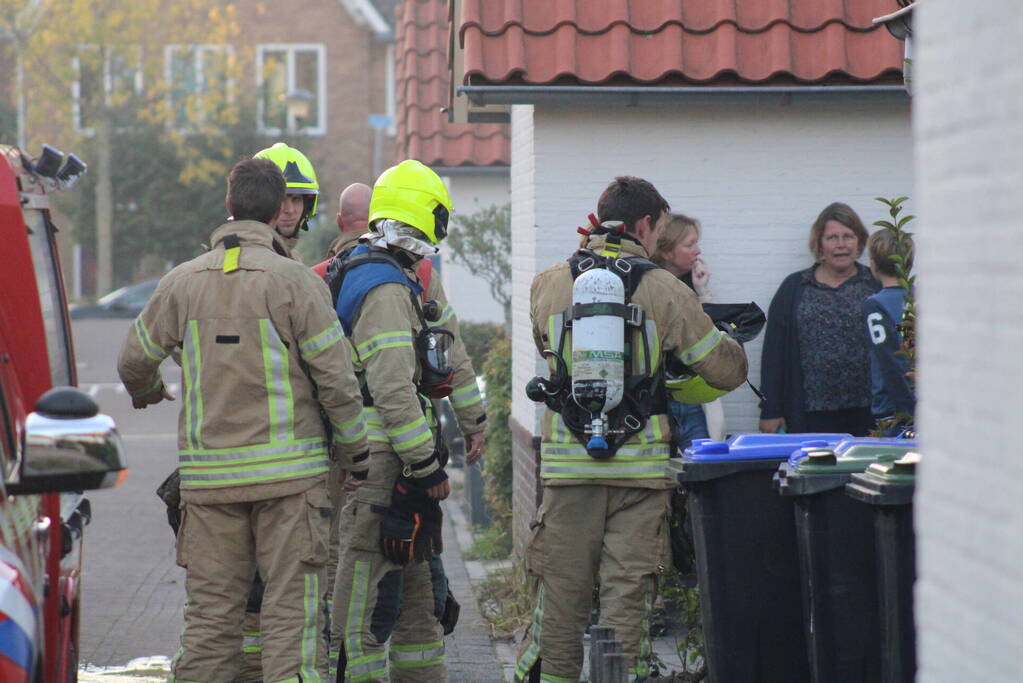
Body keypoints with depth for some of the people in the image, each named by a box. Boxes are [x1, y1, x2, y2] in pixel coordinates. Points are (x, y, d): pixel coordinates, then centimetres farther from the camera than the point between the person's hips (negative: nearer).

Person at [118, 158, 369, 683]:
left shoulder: (182, 282, 5)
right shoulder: (295, 282, -6)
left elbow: (134, 360, 17)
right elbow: (335, 377, -6)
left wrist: (146, 391, 40)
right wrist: (356, 451, 7)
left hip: (208, 472, 3)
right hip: (287, 470, -3)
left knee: (210, 613, 8)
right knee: (290, 610, -1)